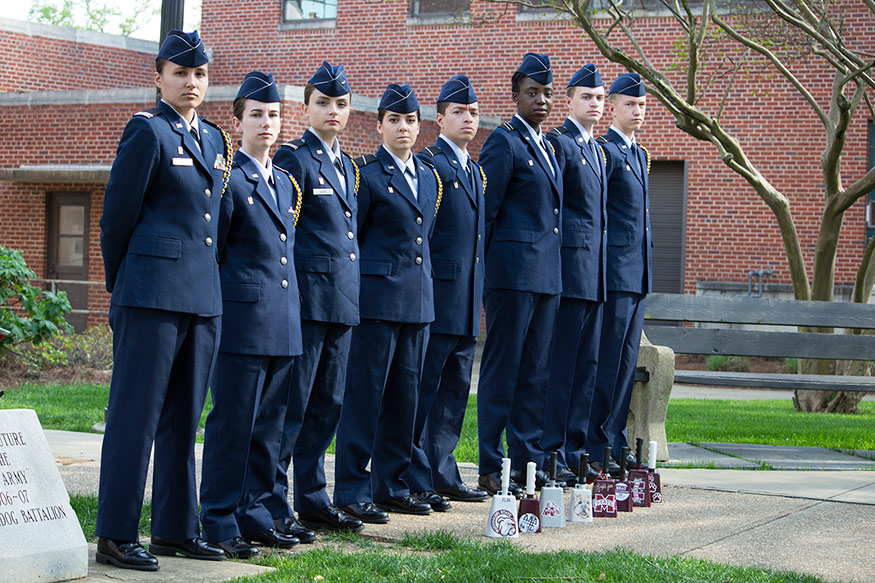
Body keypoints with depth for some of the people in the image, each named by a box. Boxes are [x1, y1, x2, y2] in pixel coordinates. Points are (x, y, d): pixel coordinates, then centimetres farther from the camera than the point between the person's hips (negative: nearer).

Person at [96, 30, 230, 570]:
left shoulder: (214, 138, 16)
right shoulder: (147, 131, -6)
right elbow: (118, 215, -4)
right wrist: (122, 287, 2)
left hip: (203, 296, 7)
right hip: (154, 296, -7)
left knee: (184, 417, 11)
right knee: (136, 414, -5)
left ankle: (176, 528, 18)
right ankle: (116, 536, -1)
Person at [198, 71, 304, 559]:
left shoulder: (285, 183, 18)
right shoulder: (228, 179, -6)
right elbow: (211, 253, -6)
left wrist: (290, 309, 18)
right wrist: (220, 308, -7)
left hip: (284, 325, 8)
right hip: (244, 321, -8)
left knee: (269, 424, 11)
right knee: (232, 422, -4)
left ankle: (254, 513, 19)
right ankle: (220, 523, 1)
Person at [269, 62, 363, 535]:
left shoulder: (346, 165, 18)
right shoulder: (292, 159, -7)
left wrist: (350, 291, 18)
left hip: (341, 300, 8)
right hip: (306, 296, -8)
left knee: (326, 405, 12)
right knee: (291, 404, -6)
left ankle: (312, 500, 20)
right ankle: (273, 508, -2)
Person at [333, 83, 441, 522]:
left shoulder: (429, 177, 15)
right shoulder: (366, 173, -6)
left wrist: (424, 286, 17)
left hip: (418, 301, 7)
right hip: (377, 299, -7)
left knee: (405, 396, 10)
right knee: (365, 394, -4)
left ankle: (391, 486, 18)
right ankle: (352, 491, 0)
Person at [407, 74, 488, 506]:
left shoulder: (476, 171, 19)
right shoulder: (427, 164, -8)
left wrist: (478, 294, 19)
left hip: (467, 305, 8)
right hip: (437, 297, -8)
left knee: (455, 390, 12)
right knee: (423, 389, -4)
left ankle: (442, 475, 20)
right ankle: (416, 482, -1)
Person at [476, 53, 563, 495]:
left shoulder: (546, 146, 18)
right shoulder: (504, 143, -8)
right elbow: (486, 210, -10)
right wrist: (484, 268, -10)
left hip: (546, 275, 8)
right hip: (513, 272, -8)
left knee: (535, 372, 11)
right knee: (501, 371, -4)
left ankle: (527, 461, 17)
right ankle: (491, 469, -1)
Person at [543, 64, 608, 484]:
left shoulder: (598, 150, 21)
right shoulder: (558, 143, -6)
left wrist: (603, 268, 17)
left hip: (595, 274, 9)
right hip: (569, 269, -9)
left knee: (587, 364, 10)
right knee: (559, 363, -7)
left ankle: (574, 451, 15)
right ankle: (550, 454, -4)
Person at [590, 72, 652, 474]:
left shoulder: (640, 155, 20)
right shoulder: (604, 151, -8)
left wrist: (644, 273, 20)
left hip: (638, 274, 9)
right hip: (614, 271, -9)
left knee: (626, 363, 10)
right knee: (605, 361, -7)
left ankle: (614, 442, 16)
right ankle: (593, 449, -3)